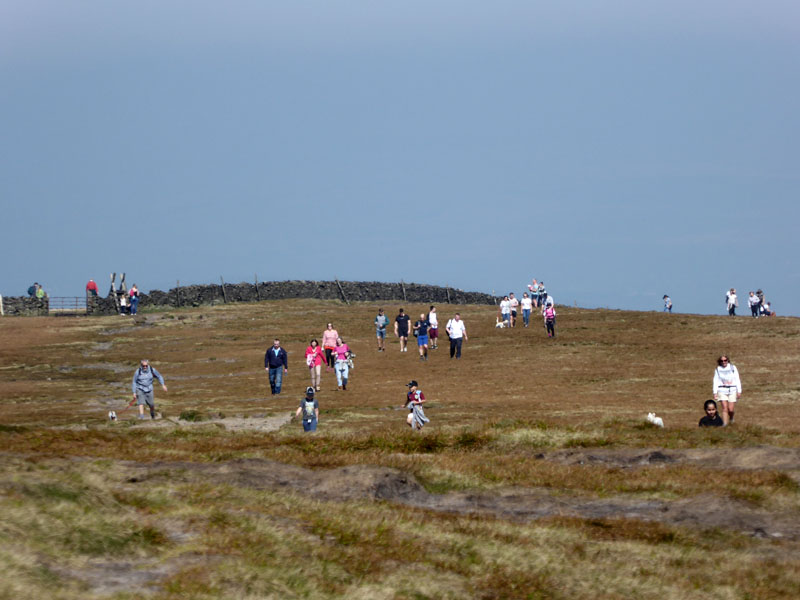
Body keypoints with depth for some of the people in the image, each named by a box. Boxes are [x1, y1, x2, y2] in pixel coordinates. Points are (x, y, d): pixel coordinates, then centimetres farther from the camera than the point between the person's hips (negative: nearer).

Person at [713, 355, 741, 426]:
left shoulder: (733, 368, 3)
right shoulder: (718, 369, 5)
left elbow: (737, 380, 5)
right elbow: (716, 381, 7)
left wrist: (739, 391, 2)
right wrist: (715, 393, 1)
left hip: (732, 390, 0)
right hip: (722, 390, 0)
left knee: (731, 409, -3)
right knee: (725, 408, -11)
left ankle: (731, 419, 28)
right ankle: (725, 424, -9)